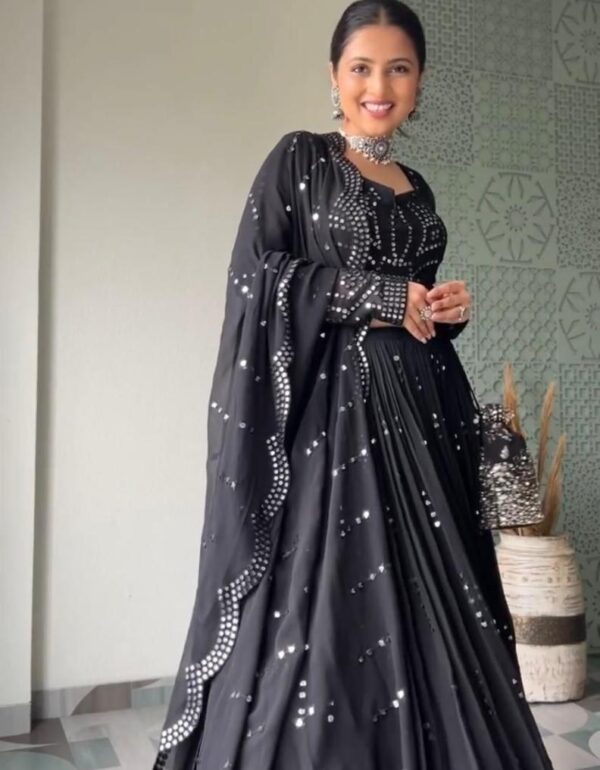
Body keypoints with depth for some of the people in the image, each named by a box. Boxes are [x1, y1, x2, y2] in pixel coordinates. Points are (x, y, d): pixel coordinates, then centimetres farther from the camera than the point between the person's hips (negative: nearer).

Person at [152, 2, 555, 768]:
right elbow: (256, 277, -10)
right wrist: (380, 296, -12)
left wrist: (445, 310, 3)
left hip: (413, 409, 6)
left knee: (419, 597, 7)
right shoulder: (299, 158, 2)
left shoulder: (416, 188, 18)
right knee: (323, 593, -6)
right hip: (327, 403, -6)